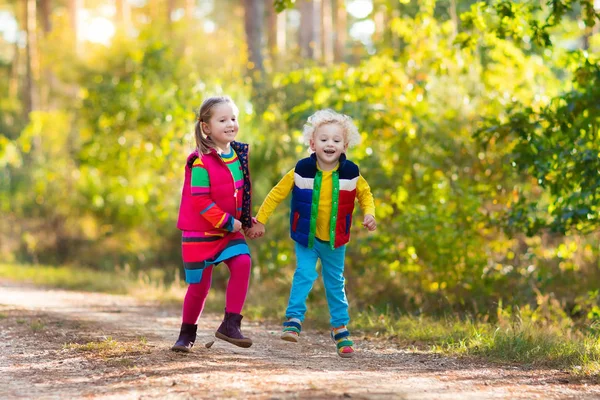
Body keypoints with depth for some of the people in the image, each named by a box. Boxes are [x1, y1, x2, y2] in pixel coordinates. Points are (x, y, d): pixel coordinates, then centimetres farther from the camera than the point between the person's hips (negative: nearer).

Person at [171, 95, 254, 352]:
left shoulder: (238, 154, 4)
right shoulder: (200, 162, -18)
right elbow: (200, 201, -21)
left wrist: (246, 220, 9)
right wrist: (228, 222, -19)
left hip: (231, 229, 6)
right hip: (201, 232, -6)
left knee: (242, 263, -19)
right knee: (200, 285, 1)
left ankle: (231, 324, -12)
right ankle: (187, 333, 23)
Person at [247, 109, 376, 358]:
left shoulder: (350, 174, -8)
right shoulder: (302, 171, -12)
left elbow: (365, 194, 10)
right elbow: (277, 193, -3)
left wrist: (369, 214, -8)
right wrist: (260, 220, -3)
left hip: (335, 241, 2)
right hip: (306, 238, -2)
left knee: (335, 284, 10)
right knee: (304, 276, -15)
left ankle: (340, 329, 19)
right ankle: (294, 320, -7)